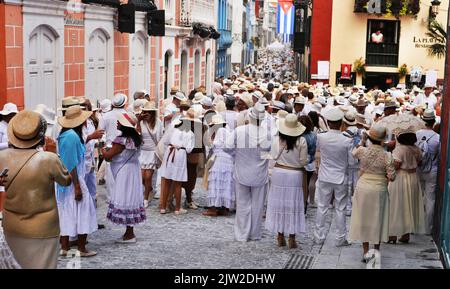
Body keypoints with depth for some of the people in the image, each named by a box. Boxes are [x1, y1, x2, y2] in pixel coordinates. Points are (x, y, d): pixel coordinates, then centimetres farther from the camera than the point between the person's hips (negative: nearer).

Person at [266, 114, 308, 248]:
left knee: (279, 204, 10)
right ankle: (292, 239, 9)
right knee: (293, 205, 7)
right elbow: (303, 162, -8)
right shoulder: (301, 141, -11)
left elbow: (274, 157, -7)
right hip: (295, 175, -1)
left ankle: (280, 237, 15)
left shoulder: (277, 140, -9)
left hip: (278, 173, 1)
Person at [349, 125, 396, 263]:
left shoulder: (362, 151, -12)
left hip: (363, 188, 1)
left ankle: (365, 251, 16)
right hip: (379, 190, -1)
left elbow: (354, 152, 12)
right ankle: (377, 250, 23)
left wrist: (362, 141, 22)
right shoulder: (387, 156, -15)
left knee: (363, 219, 12)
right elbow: (391, 177, -11)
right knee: (377, 220, 14)